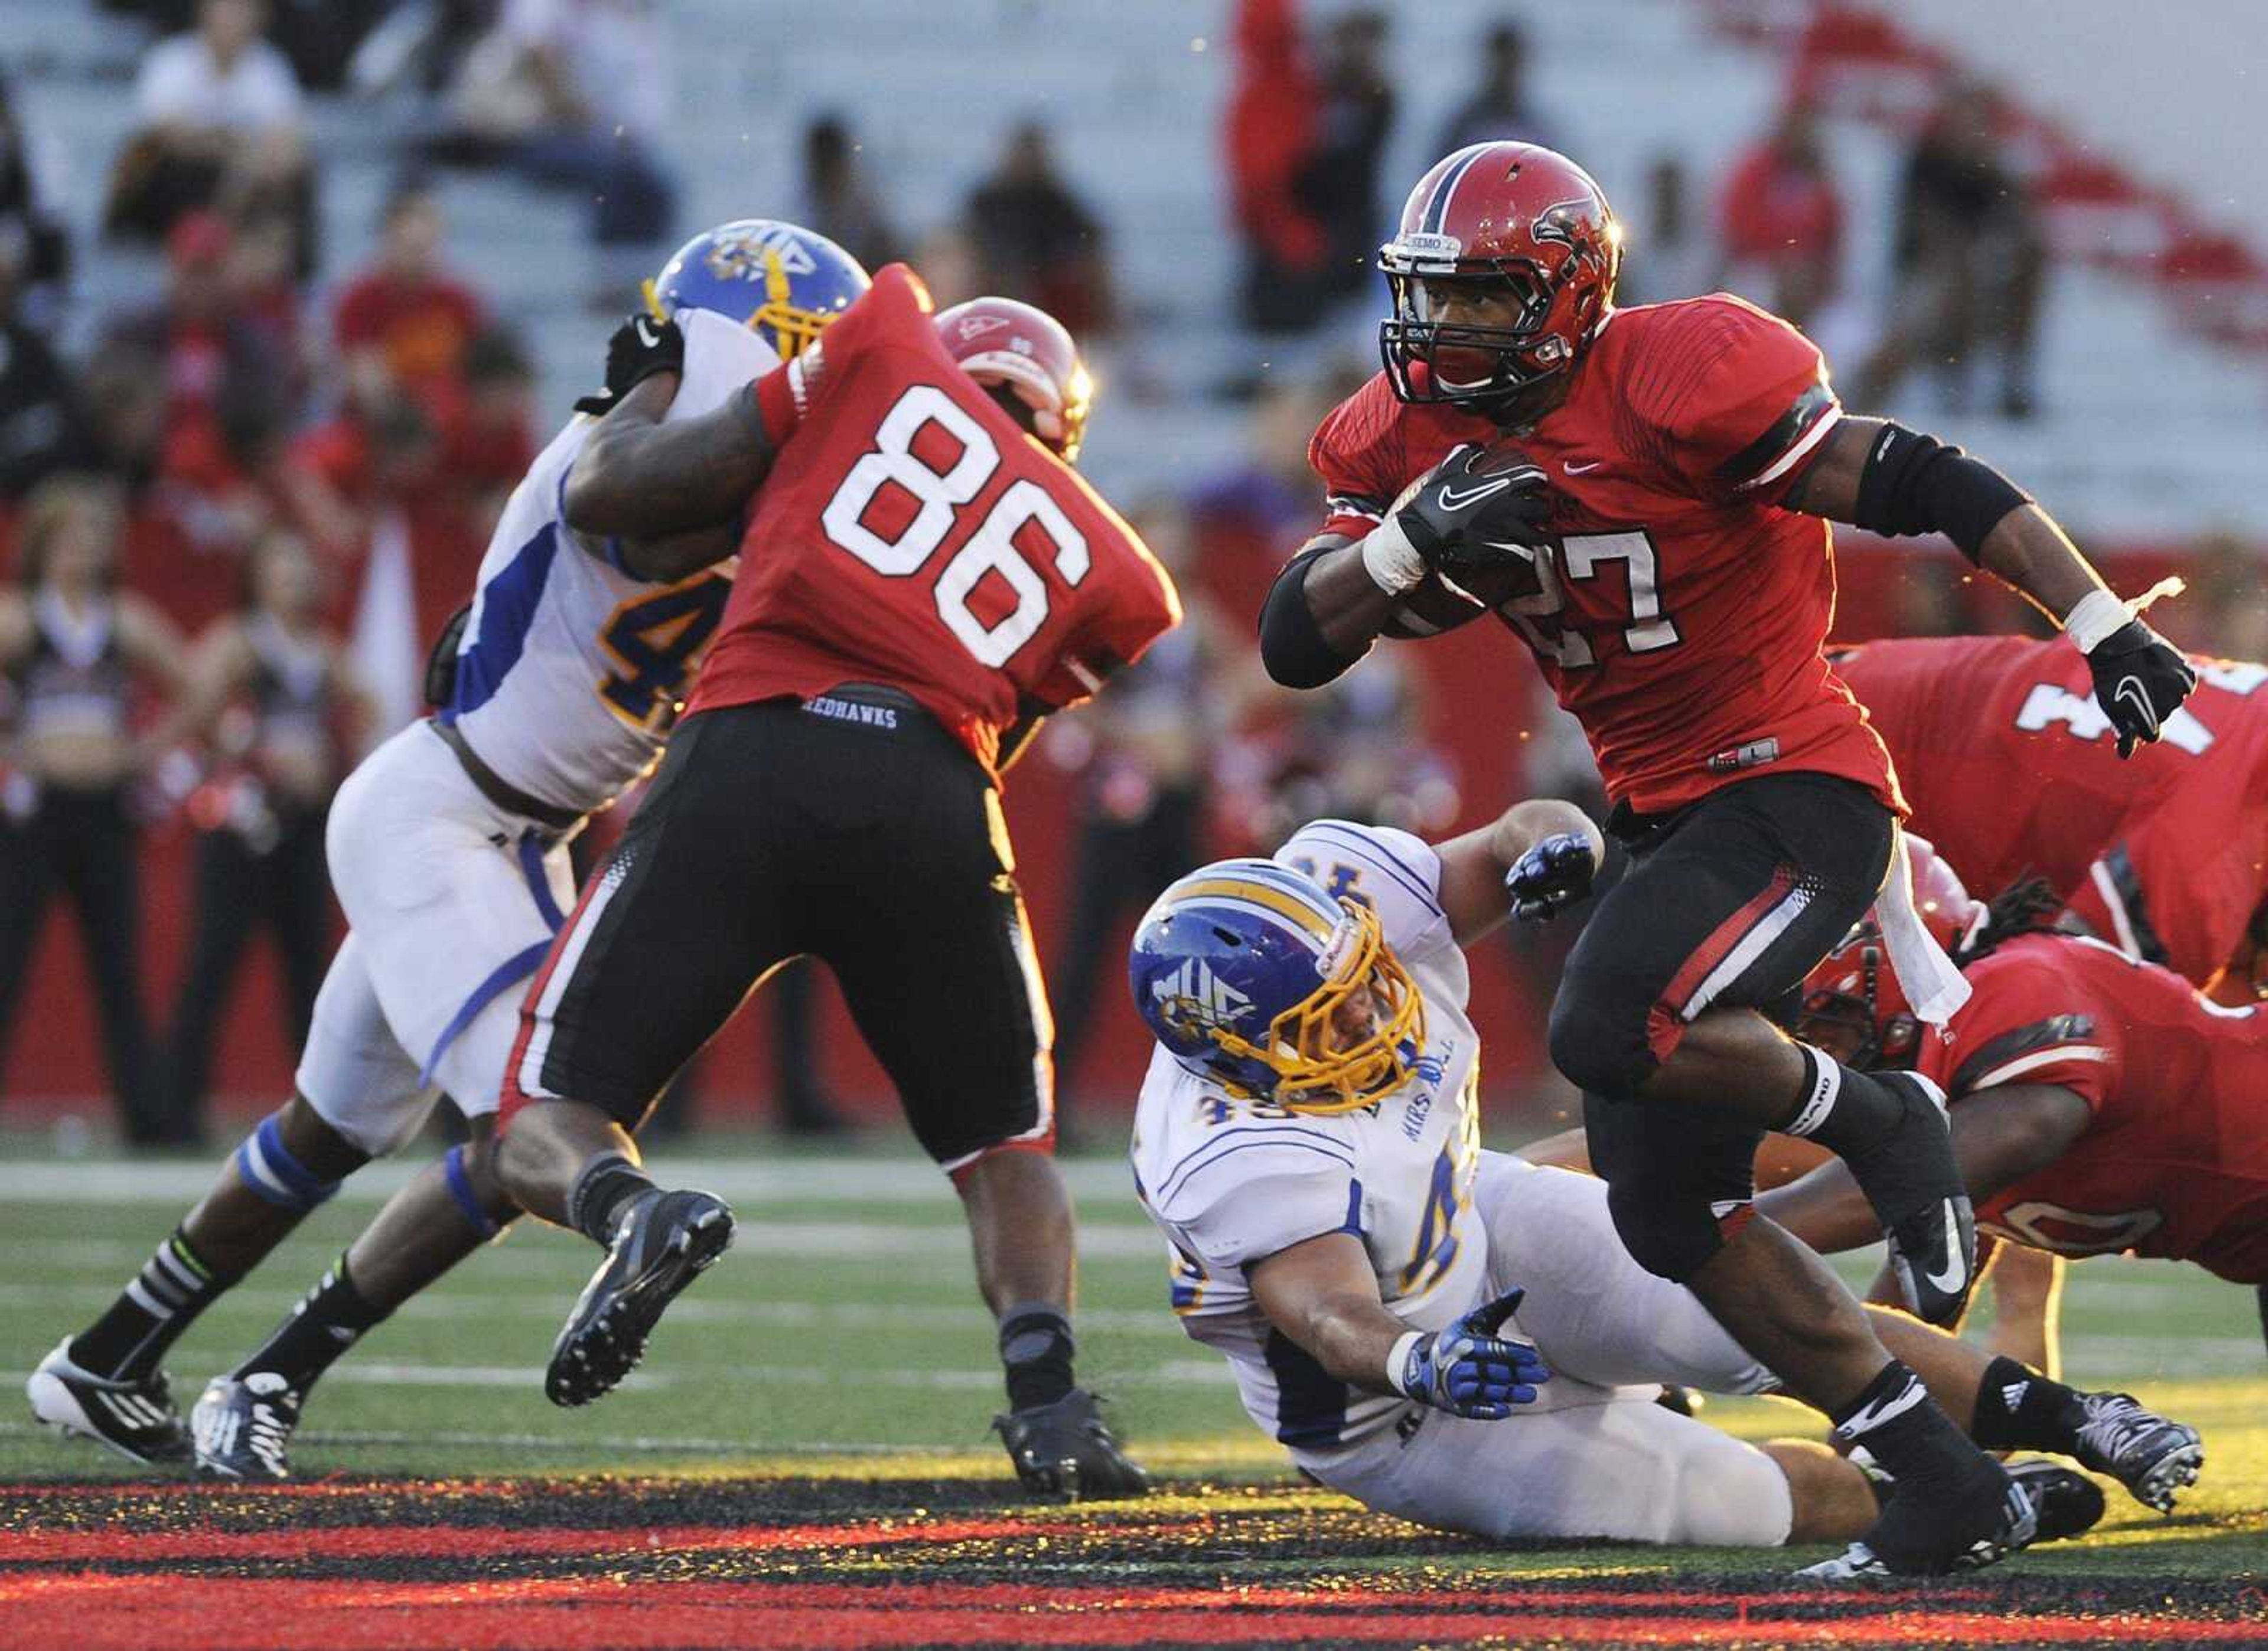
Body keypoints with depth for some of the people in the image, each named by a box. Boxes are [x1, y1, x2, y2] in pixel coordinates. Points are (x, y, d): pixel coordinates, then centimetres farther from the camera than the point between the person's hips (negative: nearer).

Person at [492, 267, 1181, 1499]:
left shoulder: (891, 348, 20)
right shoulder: (1104, 571, 25)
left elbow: (604, 496, 19)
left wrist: (659, 377, 39)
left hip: (752, 756, -2)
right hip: (933, 798, 2)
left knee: (548, 1131, 6)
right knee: (1003, 1145, 25)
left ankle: (631, 1213, -29)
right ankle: (1048, 1399, -1)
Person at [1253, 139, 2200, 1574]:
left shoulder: (1681, 380, -20)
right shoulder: (1410, 434, 1)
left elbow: (1922, 488, -19)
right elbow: (1296, 644, 0)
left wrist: (2109, 632, -22)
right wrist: (1412, 539, -19)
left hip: (1796, 792, -8)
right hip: (1667, 818, 8)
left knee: (1611, 1030, -31)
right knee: (1673, 1215, 8)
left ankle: (1875, 1118, -4)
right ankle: (1947, 1481, 15)